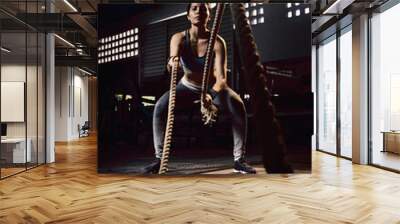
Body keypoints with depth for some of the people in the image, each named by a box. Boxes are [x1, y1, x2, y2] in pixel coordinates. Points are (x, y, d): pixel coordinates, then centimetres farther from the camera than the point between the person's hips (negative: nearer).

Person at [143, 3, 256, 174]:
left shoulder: (217, 42, -25)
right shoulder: (179, 38, -19)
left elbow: (221, 77, -34)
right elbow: (173, 60, -38)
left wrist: (212, 95, -55)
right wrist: (172, 61, -63)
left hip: (213, 87, -1)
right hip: (188, 86, 1)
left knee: (238, 106, -30)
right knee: (160, 107, -25)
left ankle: (239, 160, -20)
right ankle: (159, 158, -12)